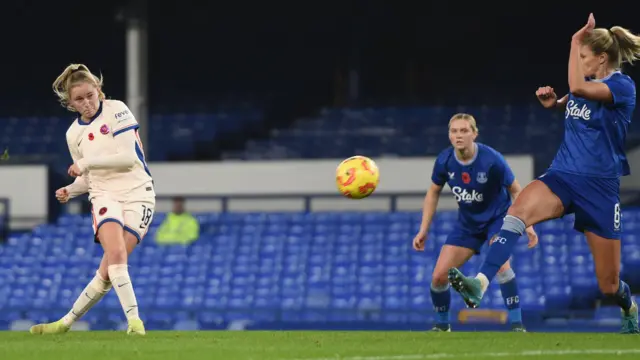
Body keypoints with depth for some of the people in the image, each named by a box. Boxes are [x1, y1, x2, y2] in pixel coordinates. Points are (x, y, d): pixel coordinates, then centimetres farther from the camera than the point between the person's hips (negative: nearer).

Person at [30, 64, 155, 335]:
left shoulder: (116, 110, -5)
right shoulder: (74, 134, 11)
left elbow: (128, 157, -12)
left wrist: (86, 163, -13)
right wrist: (70, 191, -1)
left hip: (138, 193, -3)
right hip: (105, 195, 3)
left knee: (108, 270, -12)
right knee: (116, 255, -25)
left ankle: (67, 322, -2)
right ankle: (134, 320, -24)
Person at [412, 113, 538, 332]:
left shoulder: (492, 160, -26)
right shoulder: (444, 161, -15)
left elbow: (515, 190, -12)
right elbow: (434, 192, 3)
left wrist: (527, 225, -19)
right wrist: (424, 230, 2)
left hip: (497, 218, -4)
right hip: (467, 224, 4)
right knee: (439, 277, -3)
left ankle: (517, 324, -24)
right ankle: (442, 324, 22)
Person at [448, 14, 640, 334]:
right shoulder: (587, 82, 9)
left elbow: (578, 88, -30)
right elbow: (570, 101, 32)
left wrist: (576, 42, -19)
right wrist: (552, 101, 9)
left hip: (600, 187, -5)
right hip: (562, 175, 5)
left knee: (609, 284, 4)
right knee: (519, 210, -31)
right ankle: (479, 284, -46)